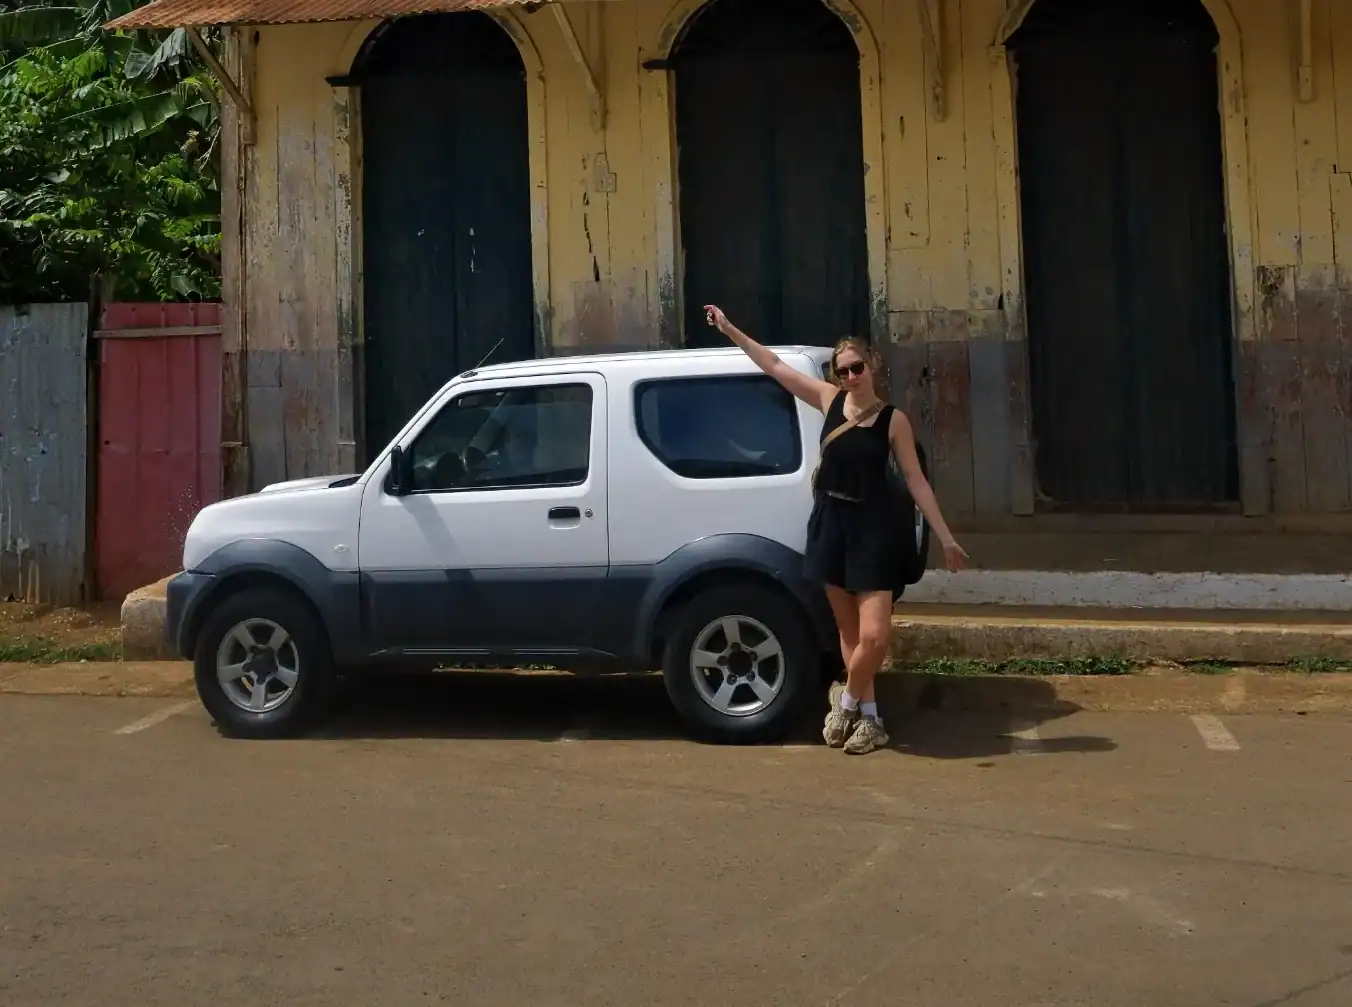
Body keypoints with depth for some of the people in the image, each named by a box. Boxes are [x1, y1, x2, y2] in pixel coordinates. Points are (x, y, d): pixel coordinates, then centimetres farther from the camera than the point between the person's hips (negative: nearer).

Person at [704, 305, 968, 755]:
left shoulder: (893, 420, -4)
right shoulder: (830, 400, 2)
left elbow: (916, 481, -2)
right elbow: (773, 365, 6)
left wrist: (946, 537, -4)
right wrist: (730, 330, 6)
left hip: (873, 528, -3)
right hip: (830, 524, 3)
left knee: (875, 635, -11)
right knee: (848, 630, 9)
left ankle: (845, 701, 14)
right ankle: (869, 718, 20)